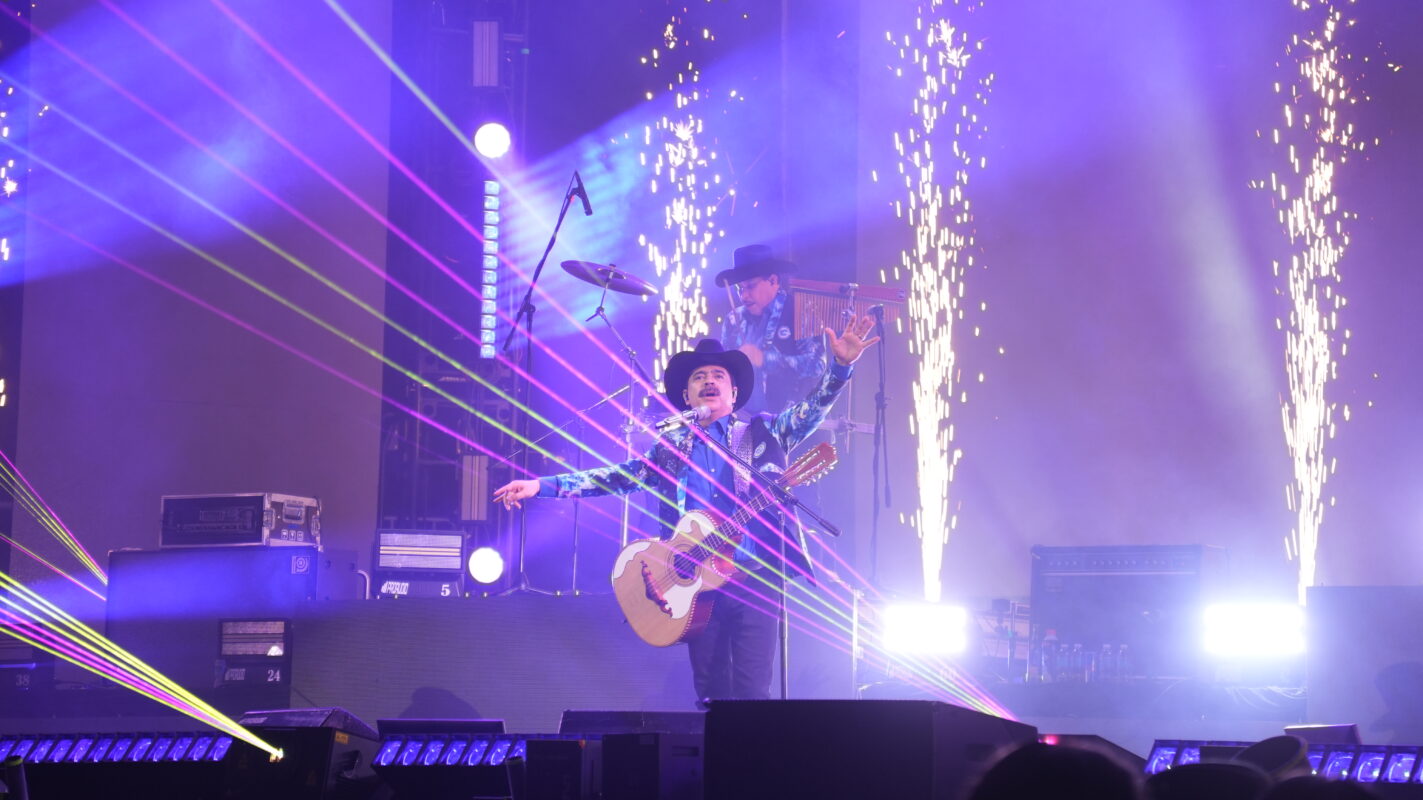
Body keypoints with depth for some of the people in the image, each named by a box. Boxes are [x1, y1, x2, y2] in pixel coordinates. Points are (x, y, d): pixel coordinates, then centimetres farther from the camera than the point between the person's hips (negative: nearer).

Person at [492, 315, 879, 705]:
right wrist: (542, 486, 5)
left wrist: (841, 365, -22)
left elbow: (810, 410, -3)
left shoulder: (762, 433, 9)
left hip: (753, 575, -3)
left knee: (753, 691, -11)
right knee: (710, 693, 2)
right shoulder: (671, 448, 16)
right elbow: (619, 476, 14)